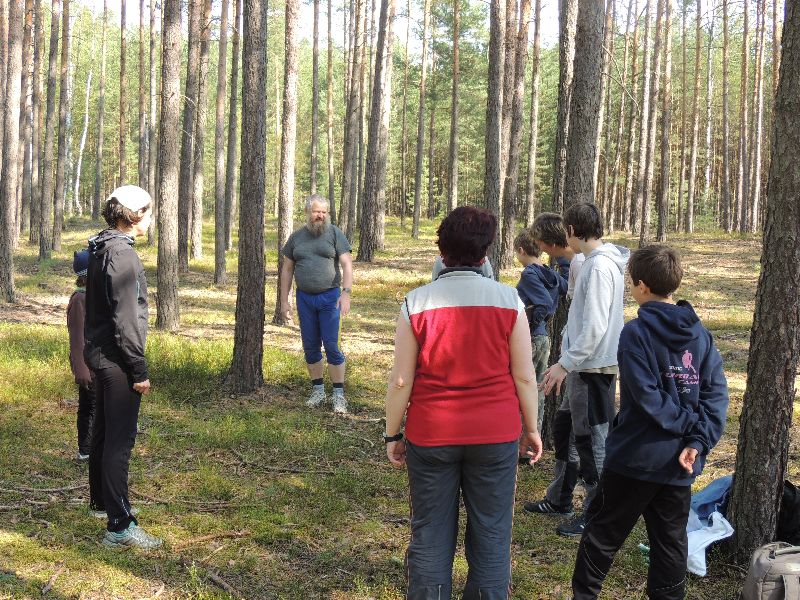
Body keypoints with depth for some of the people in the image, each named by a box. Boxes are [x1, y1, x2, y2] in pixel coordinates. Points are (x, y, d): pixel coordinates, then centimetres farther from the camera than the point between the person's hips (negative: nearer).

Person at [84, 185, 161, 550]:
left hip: (99, 353, 10)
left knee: (103, 432, 22)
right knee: (120, 439, -8)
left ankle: (101, 501, 38)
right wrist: (139, 370, -18)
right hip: (116, 359, -10)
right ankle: (121, 527, -7)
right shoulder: (122, 254, -19)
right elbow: (125, 320, -22)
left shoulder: (100, 249, 12)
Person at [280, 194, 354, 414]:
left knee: (331, 345, -6)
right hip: (304, 298, 4)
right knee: (310, 347, 9)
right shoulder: (296, 237, 8)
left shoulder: (334, 233, -2)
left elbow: (347, 265, -7)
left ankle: (338, 394, 0)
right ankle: (318, 390, 21)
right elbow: (287, 270, 12)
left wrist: (346, 293, -20)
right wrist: (284, 301, 7)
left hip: (329, 297, -3)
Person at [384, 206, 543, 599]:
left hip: (430, 436, 0)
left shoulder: (417, 302, -7)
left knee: (430, 537, 12)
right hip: (496, 435, 0)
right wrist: (531, 429, 11)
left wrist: (392, 435, 7)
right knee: (490, 537, 11)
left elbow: (400, 381, -5)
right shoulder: (508, 300, -6)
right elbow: (524, 377, -2)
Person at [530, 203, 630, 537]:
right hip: (584, 366, 10)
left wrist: (565, 364, -20)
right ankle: (560, 498, 32)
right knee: (563, 427, 19)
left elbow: (594, 327, -24)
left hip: (594, 368, -10)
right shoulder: (592, 262, 11)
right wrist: (566, 362, 19)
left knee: (591, 439, -1)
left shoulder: (600, 265, -19)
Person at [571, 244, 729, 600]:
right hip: (679, 464, 5)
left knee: (603, 533, 10)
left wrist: (688, 424, -8)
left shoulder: (636, 333, -13)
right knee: (671, 542, 13)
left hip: (636, 457, -5)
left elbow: (648, 398, -20)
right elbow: (717, 393, -3)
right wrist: (699, 439, -10)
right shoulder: (700, 334, 4)